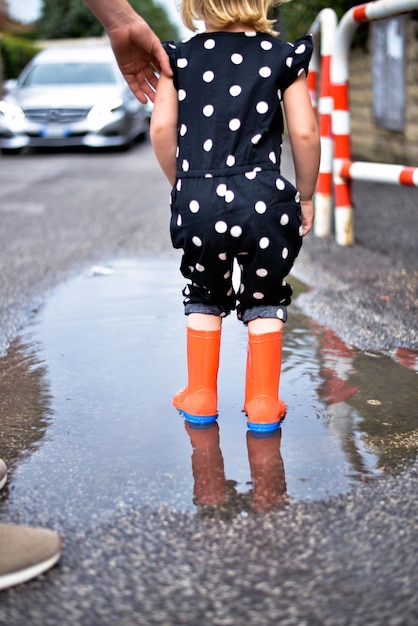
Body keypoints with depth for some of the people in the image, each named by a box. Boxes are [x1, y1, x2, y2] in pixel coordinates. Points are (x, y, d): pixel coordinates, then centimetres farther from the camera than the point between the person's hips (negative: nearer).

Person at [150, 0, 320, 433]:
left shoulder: (180, 57, 6)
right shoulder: (282, 56, 3)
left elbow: (162, 128, -1)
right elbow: (305, 133, -2)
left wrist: (181, 183, 13)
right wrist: (306, 196, 10)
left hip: (198, 200, 2)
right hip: (262, 198, -1)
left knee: (205, 298, 21)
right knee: (265, 300, 15)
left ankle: (200, 398, 25)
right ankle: (263, 405, 17)